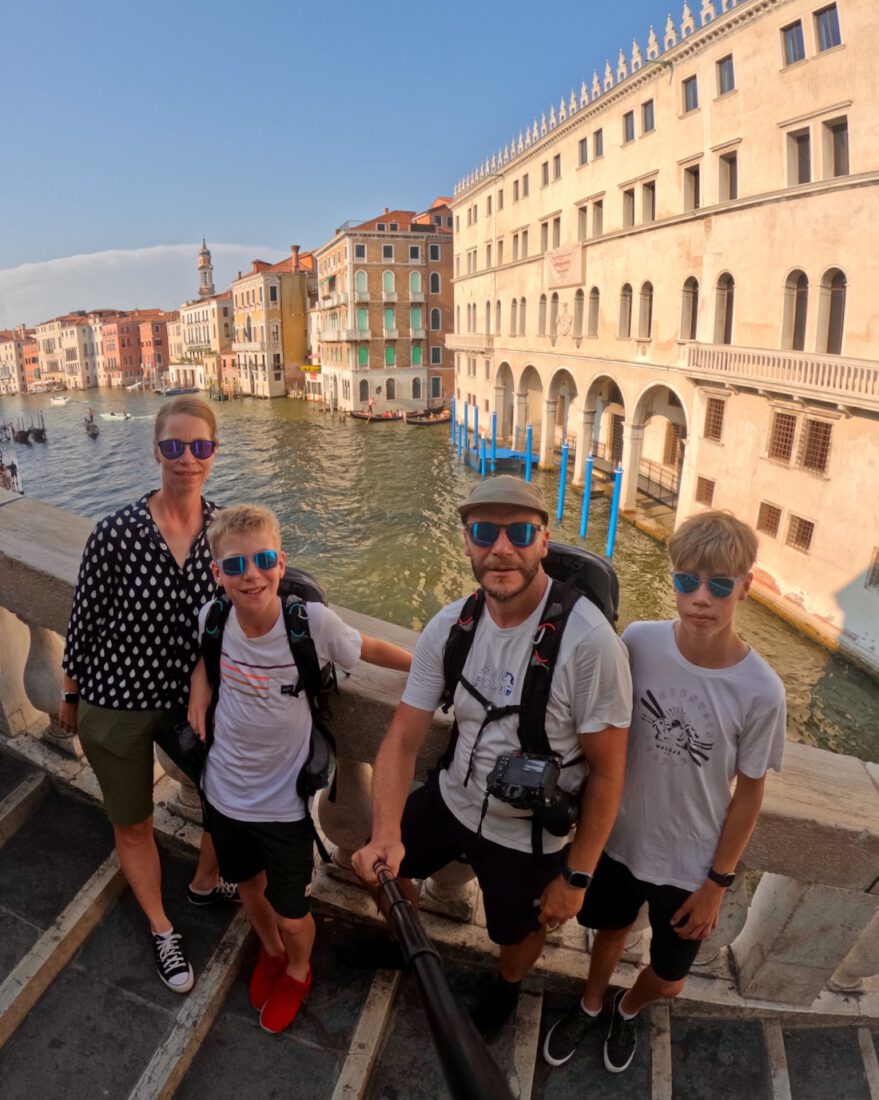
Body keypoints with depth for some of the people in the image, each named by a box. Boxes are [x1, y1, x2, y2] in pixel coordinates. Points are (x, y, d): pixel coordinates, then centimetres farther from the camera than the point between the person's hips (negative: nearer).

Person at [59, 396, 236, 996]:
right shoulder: (118, 531, -21)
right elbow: (84, 619, -9)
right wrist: (70, 696, 3)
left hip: (191, 695, 3)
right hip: (117, 700, -3)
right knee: (134, 824, 17)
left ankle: (205, 884, 50)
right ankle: (163, 931, 44)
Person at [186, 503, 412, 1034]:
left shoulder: (312, 621, -28)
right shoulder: (211, 617, -17)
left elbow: (367, 648, -10)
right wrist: (199, 686, -7)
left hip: (284, 802, -3)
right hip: (224, 791, 4)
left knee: (292, 915, 15)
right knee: (250, 885, 29)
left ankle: (298, 970, 52)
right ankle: (270, 950, 62)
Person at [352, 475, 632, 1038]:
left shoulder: (589, 640, -30)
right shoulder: (449, 626, -14)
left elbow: (607, 769, -20)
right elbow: (404, 738, -12)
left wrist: (577, 875, -14)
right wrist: (386, 833, -26)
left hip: (530, 836, -4)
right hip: (451, 799, 4)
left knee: (518, 932, 22)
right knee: (379, 867, 21)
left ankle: (507, 986, 62)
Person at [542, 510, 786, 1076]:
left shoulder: (760, 691, -25)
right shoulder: (639, 642, -21)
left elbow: (748, 794, -11)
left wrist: (718, 884, -2)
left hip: (689, 864, -1)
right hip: (619, 836, 1)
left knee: (668, 980, 18)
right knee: (612, 929, 26)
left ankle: (627, 1009, 55)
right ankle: (591, 1005, 59)